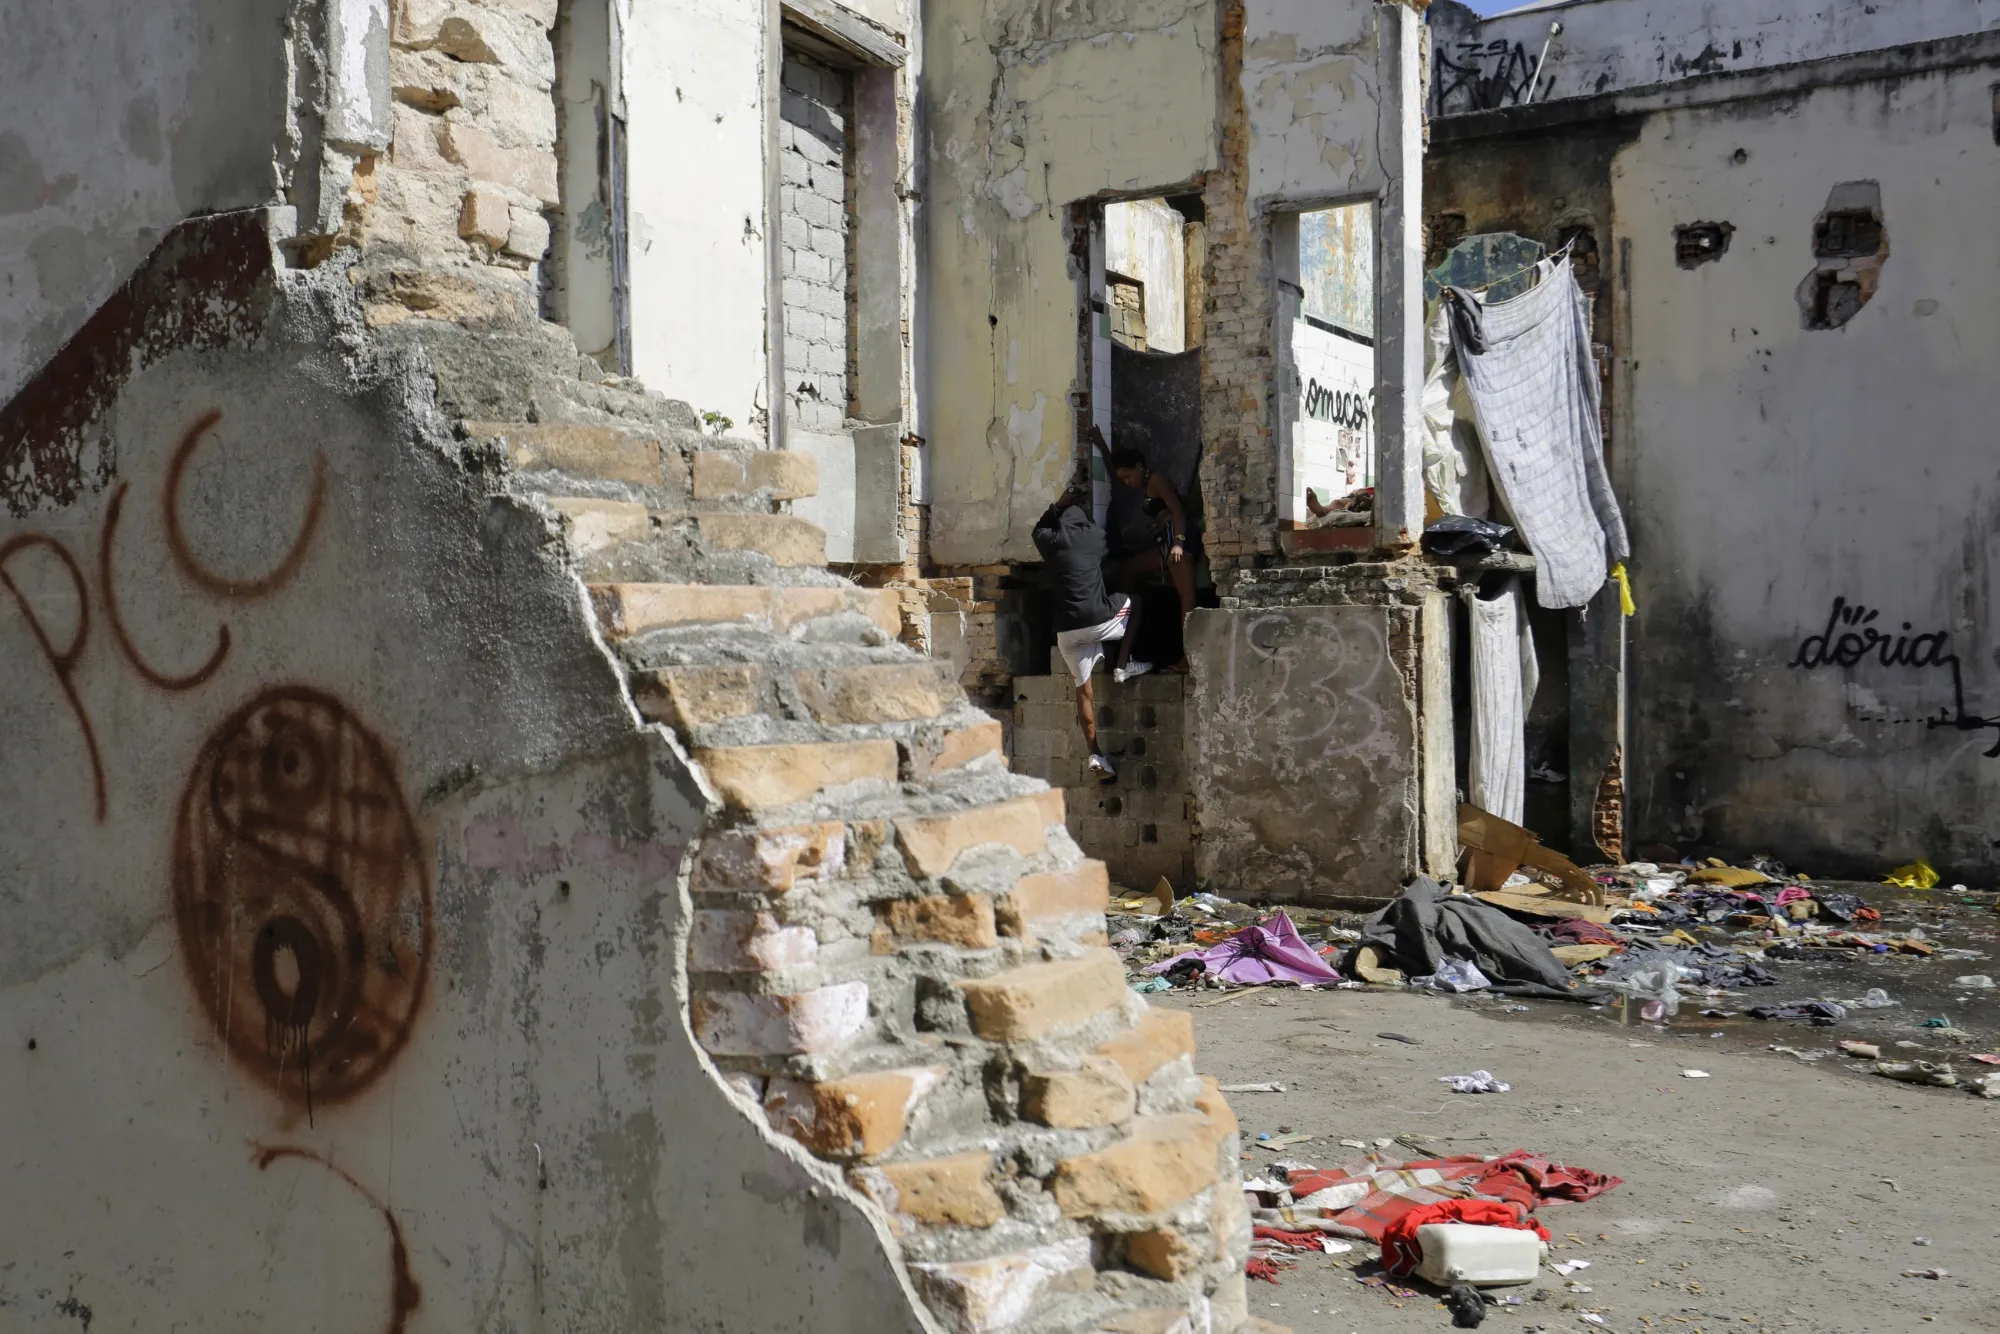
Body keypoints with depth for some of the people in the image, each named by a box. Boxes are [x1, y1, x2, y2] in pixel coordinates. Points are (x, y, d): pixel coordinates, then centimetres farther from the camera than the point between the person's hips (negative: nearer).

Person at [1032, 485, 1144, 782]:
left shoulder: (1052, 542, 7)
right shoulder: (1095, 535, 4)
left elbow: (1039, 528, 33)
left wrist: (1059, 504, 33)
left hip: (1067, 631, 2)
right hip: (1098, 621, -2)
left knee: (1083, 689, 10)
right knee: (1133, 603, 27)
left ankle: (1095, 755, 5)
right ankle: (1123, 667, 18)